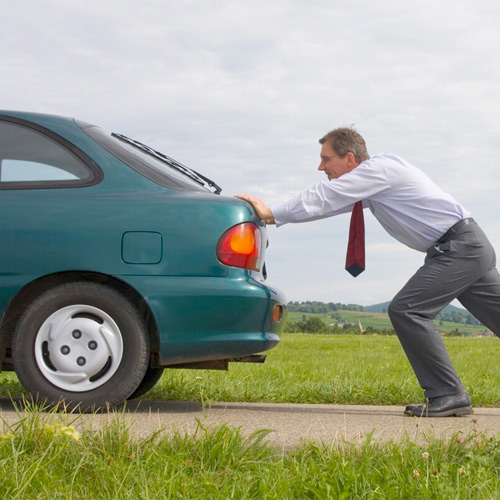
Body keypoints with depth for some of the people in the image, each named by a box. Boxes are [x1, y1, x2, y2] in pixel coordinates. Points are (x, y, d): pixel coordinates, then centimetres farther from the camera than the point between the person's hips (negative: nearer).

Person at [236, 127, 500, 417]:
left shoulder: (380, 168, -15)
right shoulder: (367, 184, 14)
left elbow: (325, 197, -18)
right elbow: (327, 204, 13)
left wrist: (273, 213, -14)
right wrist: (273, 214, 4)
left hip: (461, 246, -10)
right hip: (467, 245, 10)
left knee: (406, 311, -14)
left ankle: (448, 395, -9)